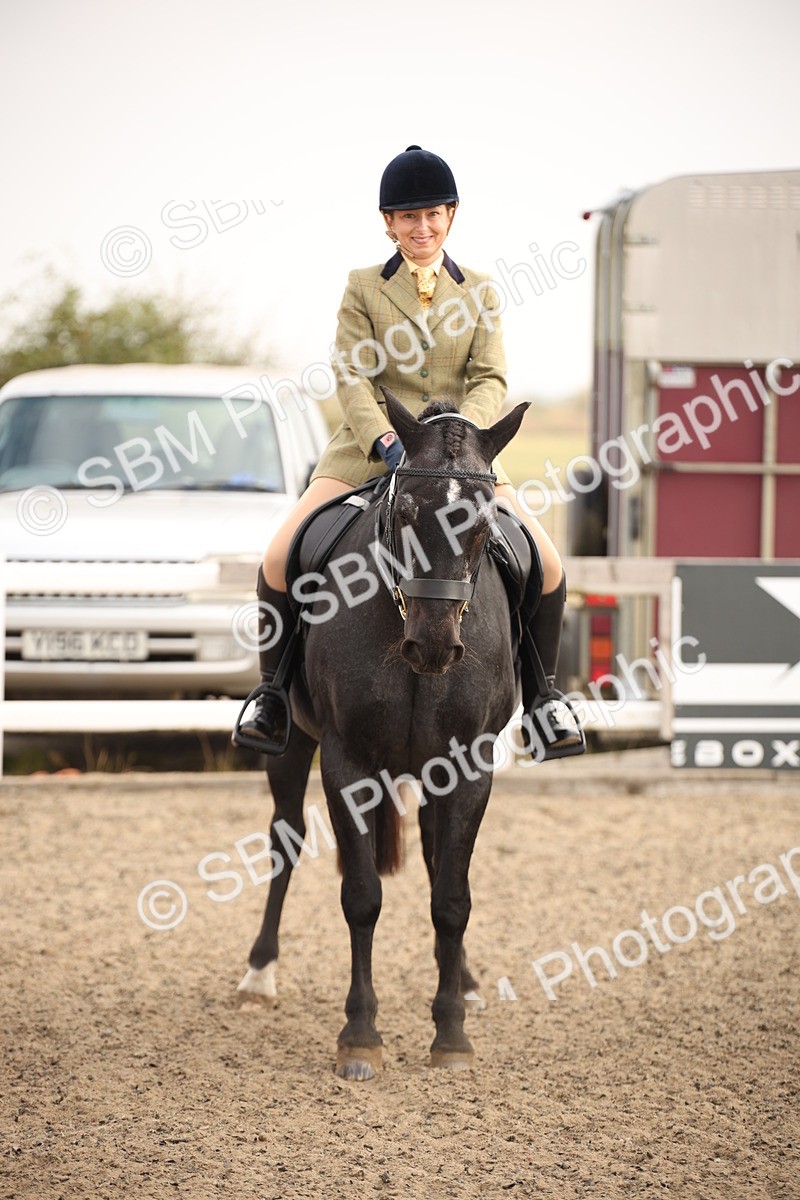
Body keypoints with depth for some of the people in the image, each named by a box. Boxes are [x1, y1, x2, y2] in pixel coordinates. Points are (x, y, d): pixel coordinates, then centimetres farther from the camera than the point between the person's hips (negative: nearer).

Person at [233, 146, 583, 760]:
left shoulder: (478, 292, 9)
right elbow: (351, 375, -4)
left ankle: (543, 696, 5)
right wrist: (383, 438, -22)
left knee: (546, 565, -15)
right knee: (280, 558, -19)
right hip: (370, 449, -1)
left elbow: (491, 379, 0)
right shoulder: (364, 287, 6)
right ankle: (274, 692, 0)